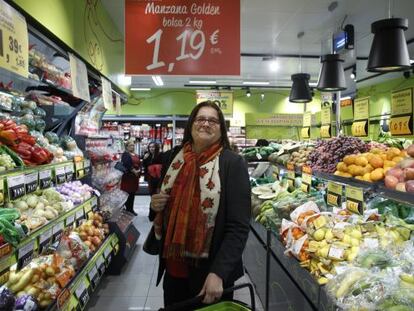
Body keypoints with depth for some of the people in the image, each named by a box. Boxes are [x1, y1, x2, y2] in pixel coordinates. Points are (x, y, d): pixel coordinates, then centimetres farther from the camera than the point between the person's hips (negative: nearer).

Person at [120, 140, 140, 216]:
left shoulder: (136, 156, 18)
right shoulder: (125, 154, -6)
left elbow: (139, 165, 15)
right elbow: (126, 164, -21)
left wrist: (139, 171, -4)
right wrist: (134, 171, -20)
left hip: (135, 177, 8)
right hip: (128, 176, -8)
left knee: (133, 194, 12)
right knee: (127, 194, -5)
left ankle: (131, 209, 21)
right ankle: (127, 210, 3)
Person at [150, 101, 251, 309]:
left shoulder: (233, 163, -13)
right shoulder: (172, 159, 0)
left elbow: (239, 226, -16)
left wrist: (218, 273, -22)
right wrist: (155, 205, -6)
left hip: (212, 269, -4)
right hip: (173, 266, 4)